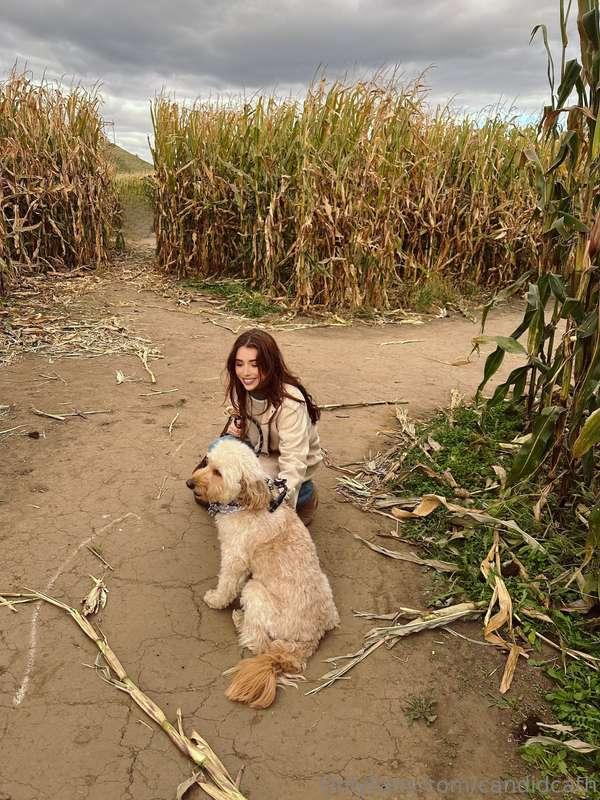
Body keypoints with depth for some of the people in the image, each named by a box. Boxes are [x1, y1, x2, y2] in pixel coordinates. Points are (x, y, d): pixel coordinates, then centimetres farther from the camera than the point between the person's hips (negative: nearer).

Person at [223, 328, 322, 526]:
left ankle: (306, 495, -1)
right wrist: (236, 430, -18)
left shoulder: (290, 402, -34)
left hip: (285, 460, -6)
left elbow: (293, 462, -37)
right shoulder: (241, 388, -12)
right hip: (260, 452, 6)